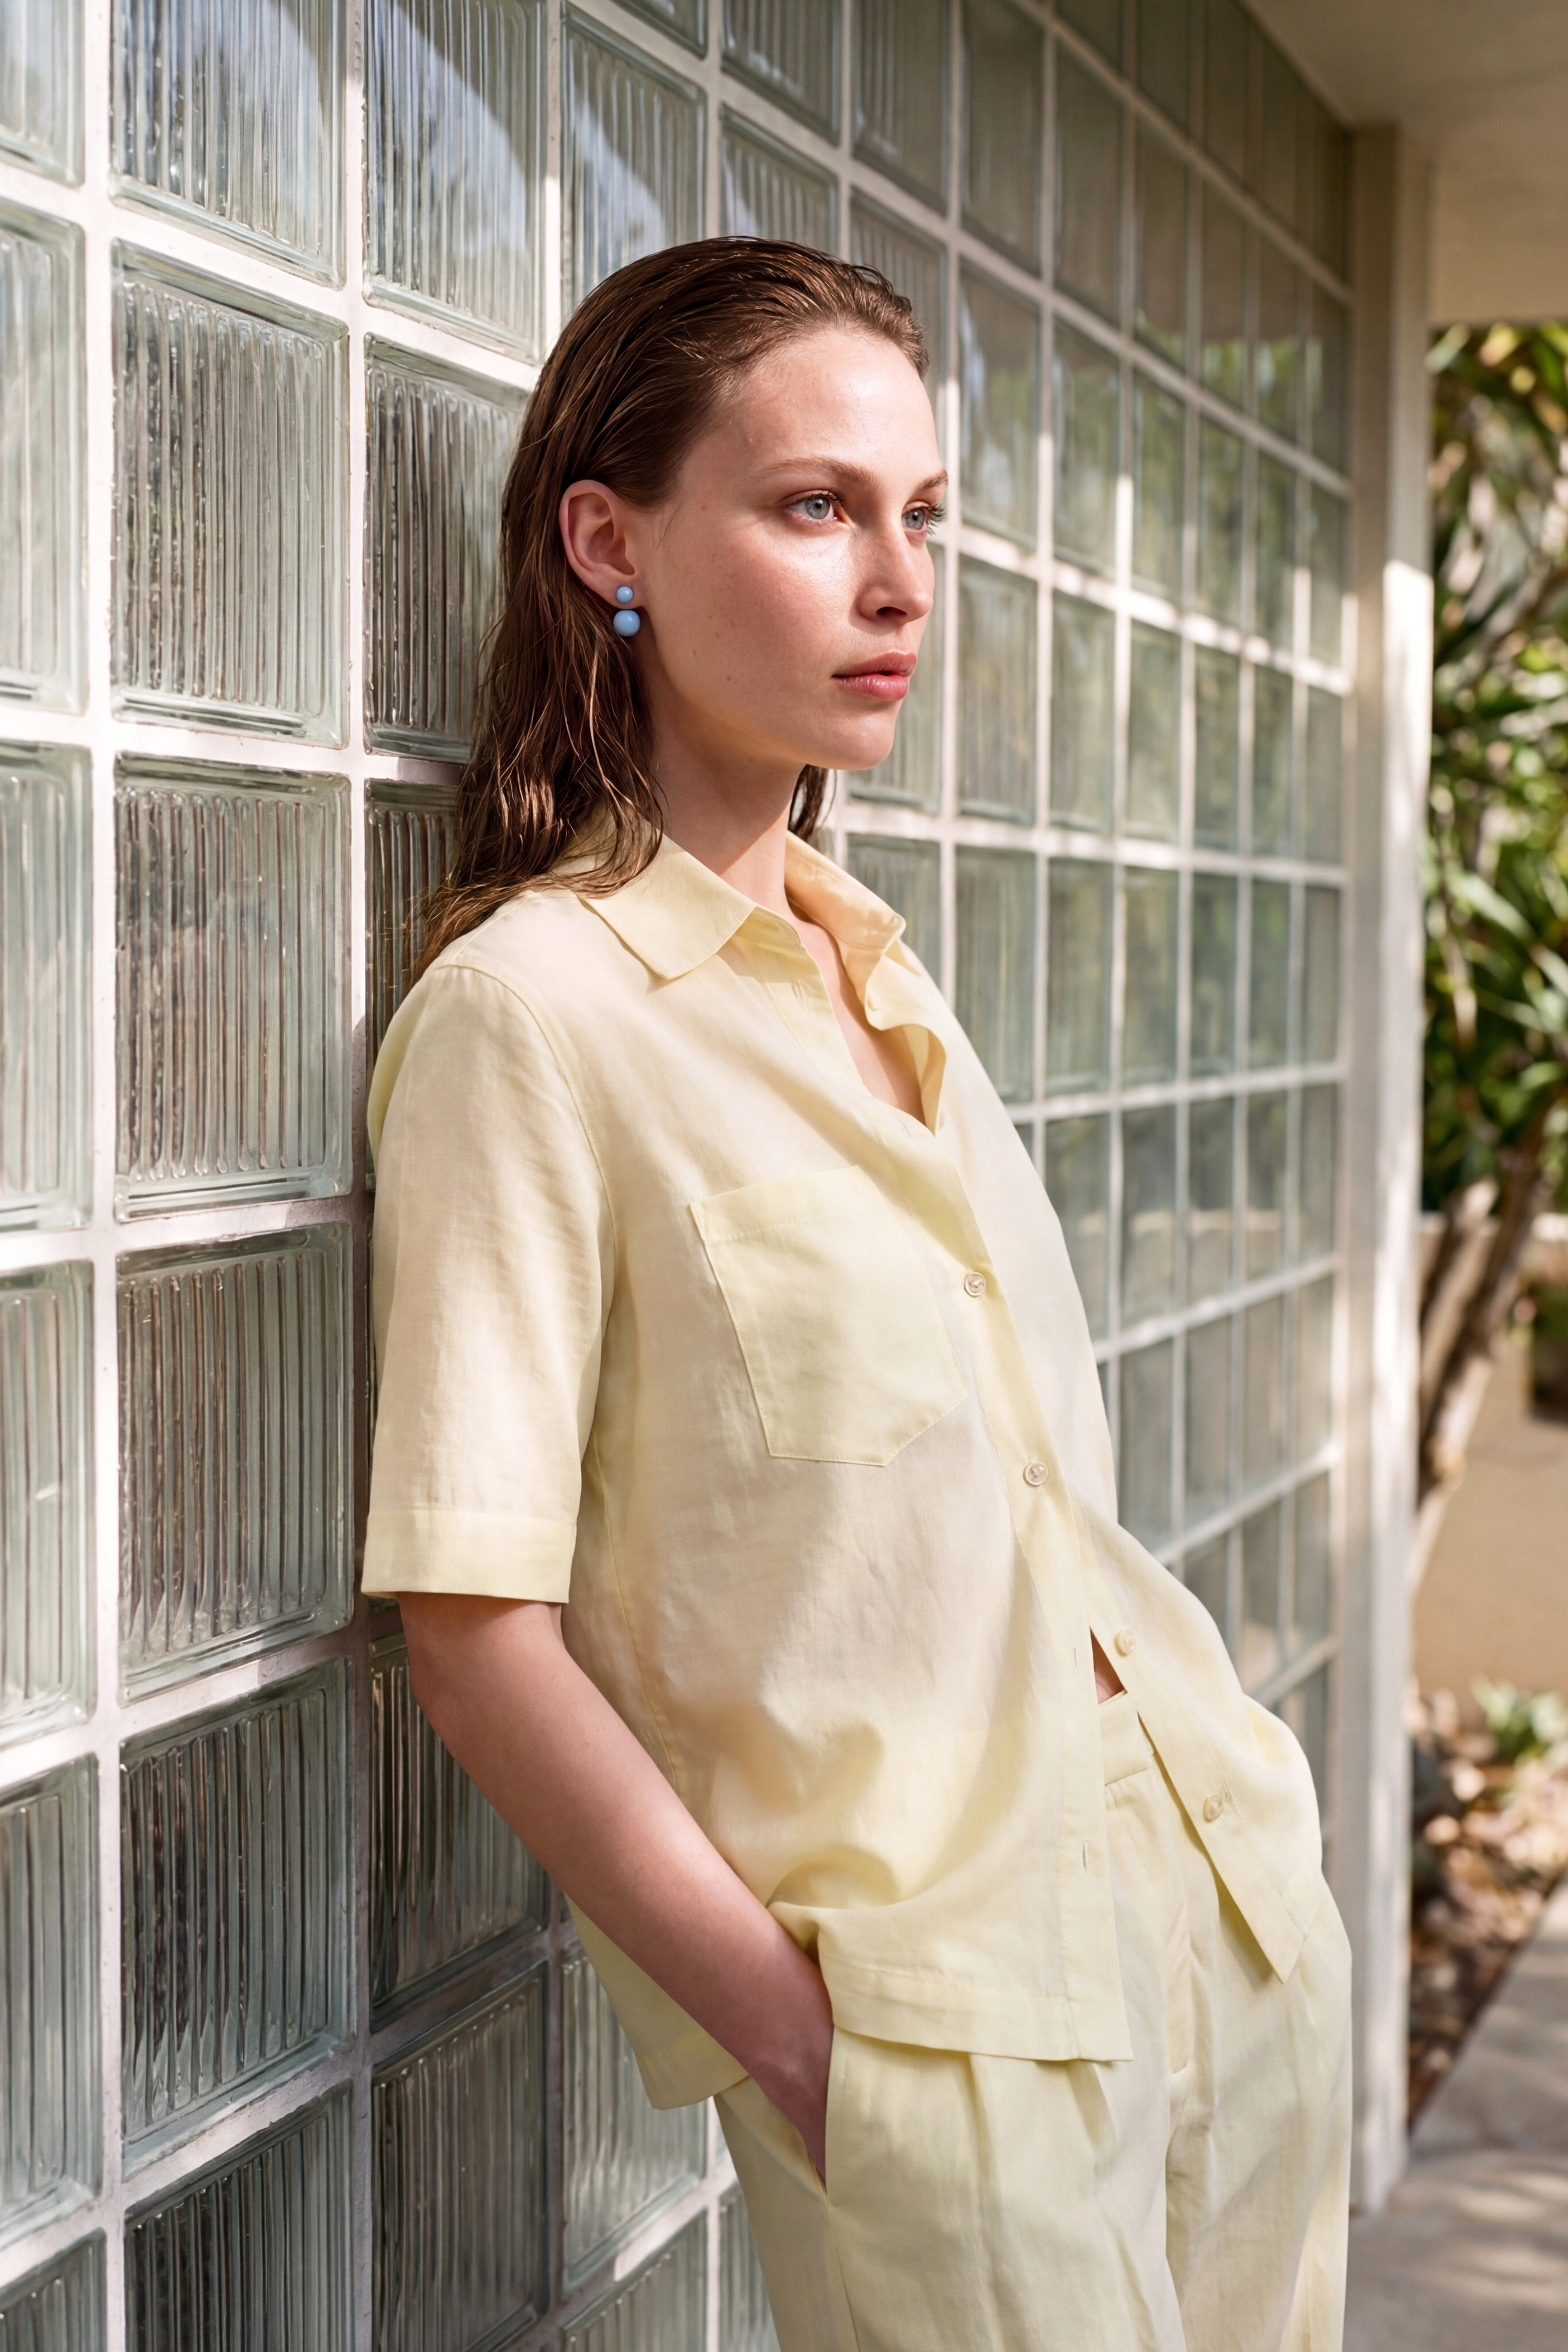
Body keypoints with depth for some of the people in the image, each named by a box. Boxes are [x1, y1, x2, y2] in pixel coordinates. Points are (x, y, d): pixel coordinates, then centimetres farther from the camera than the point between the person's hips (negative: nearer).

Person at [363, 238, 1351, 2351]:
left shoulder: (867, 963, 8)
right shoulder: (532, 1007, -14)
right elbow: (477, 1629, -17)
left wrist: (1238, 1802, 9)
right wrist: (791, 2036, -14)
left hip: (1238, 1904, 7)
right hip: (937, 2019, -7)